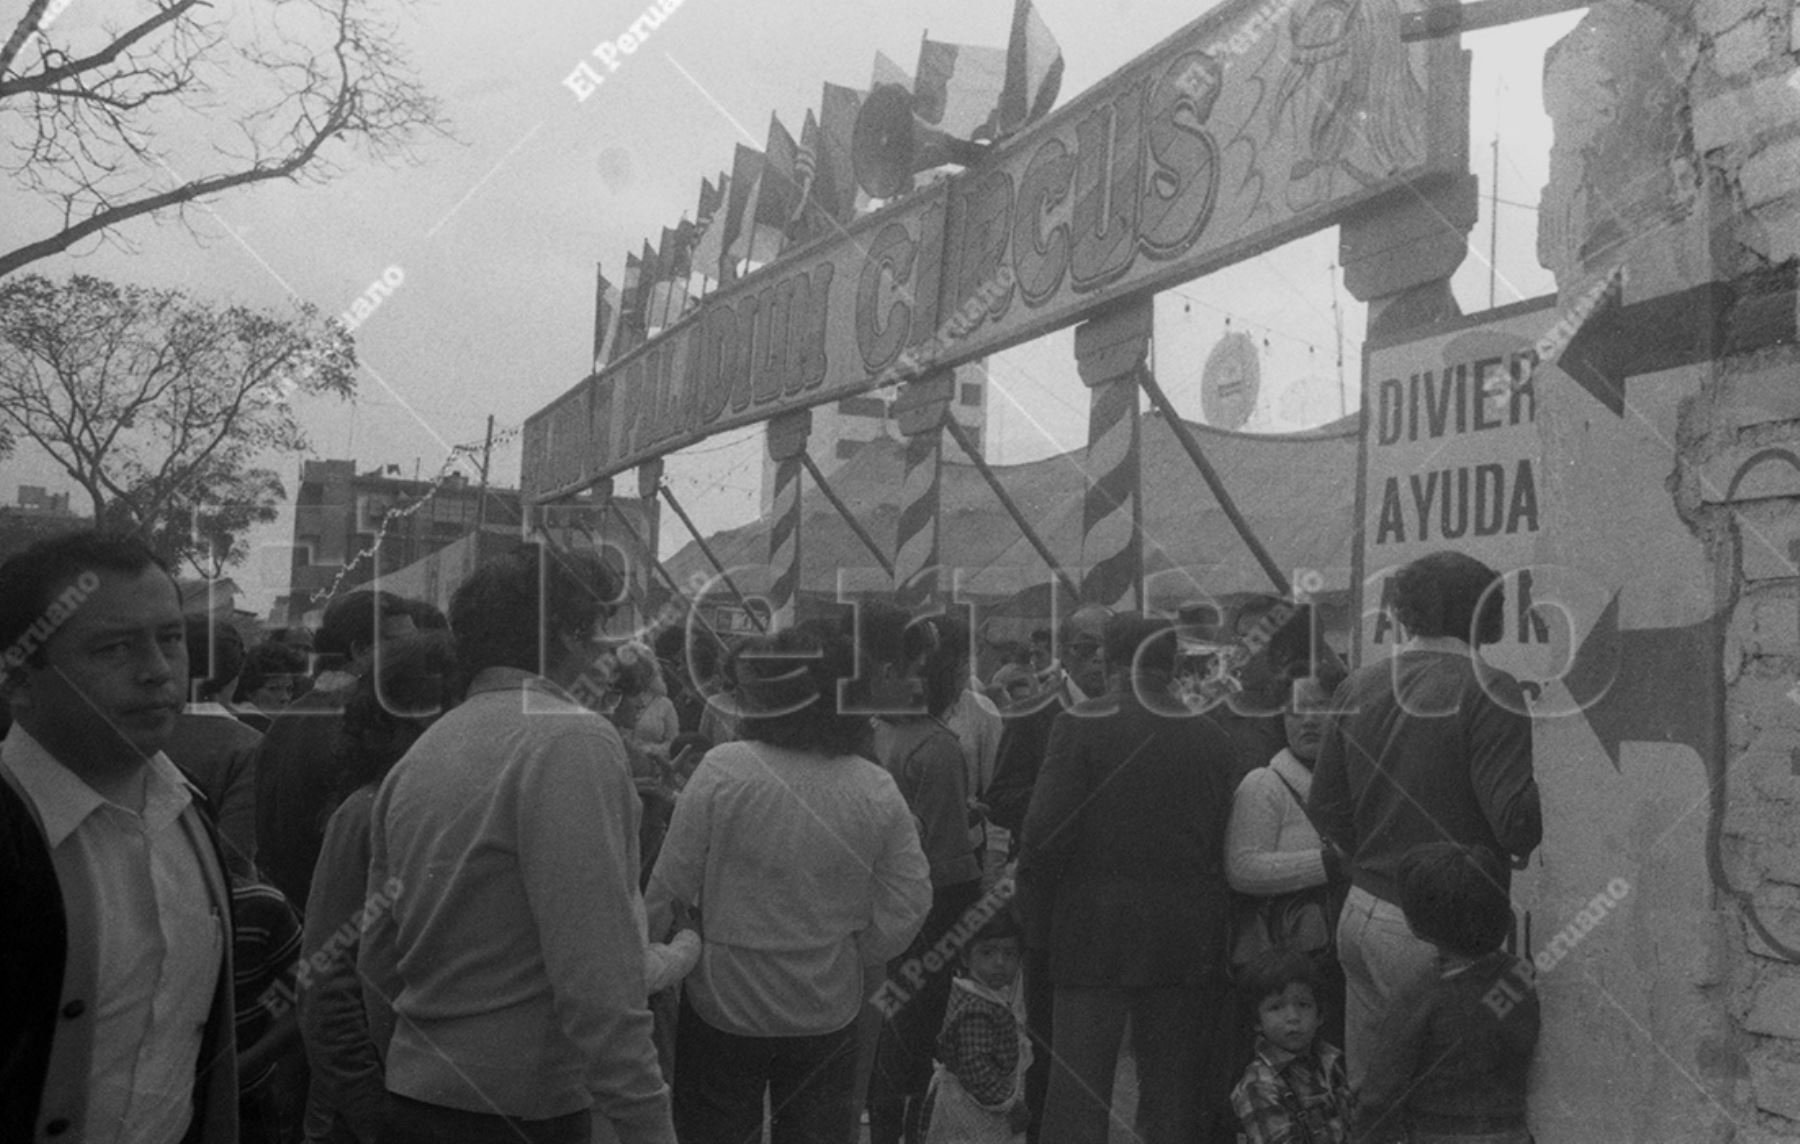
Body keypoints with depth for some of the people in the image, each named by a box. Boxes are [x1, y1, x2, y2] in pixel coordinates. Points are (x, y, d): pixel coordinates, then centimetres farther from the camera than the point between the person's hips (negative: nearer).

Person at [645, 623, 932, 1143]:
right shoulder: (877, 791, -9)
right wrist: (846, 958, 10)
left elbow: (669, 888, -11)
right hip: (830, 1013, 3)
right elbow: (907, 908, -5)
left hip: (726, 1008, -2)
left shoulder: (723, 770, -18)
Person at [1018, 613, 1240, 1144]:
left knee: (1077, 1087, 3)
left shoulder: (1080, 725, -9)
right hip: (1186, 937, 3)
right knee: (1172, 1088, 13)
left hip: (1093, 929, -3)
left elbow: (1046, 829, -13)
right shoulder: (1211, 737, 2)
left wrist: (1035, 908, 0)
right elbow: (1222, 838, 3)